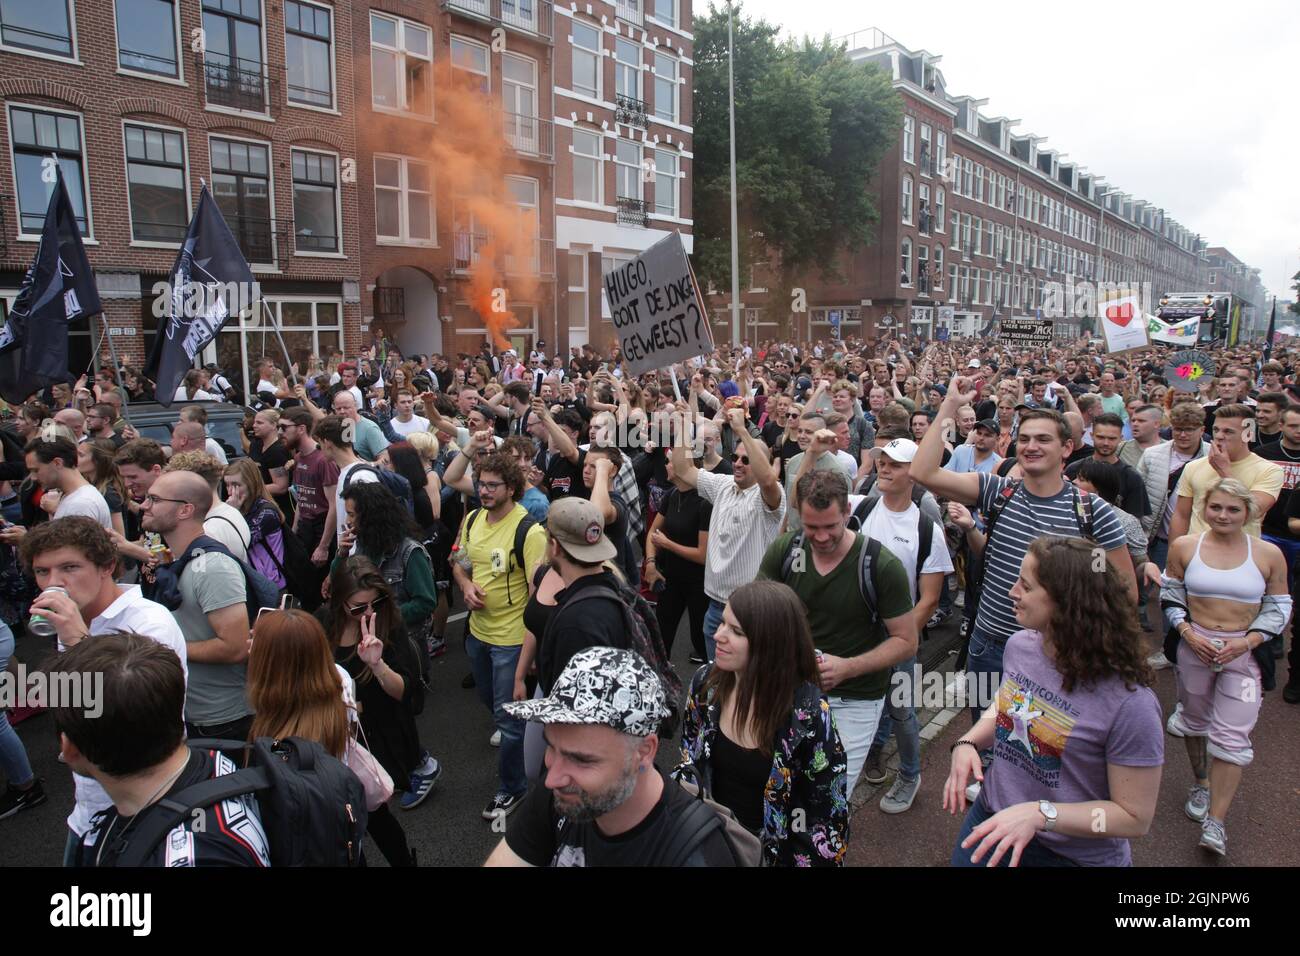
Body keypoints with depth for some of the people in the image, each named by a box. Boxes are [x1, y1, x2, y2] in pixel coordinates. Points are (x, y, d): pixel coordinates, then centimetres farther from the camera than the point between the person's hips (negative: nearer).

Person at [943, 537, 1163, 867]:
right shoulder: (1019, 645, -8)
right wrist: (967, 742, -7)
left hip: (1072, 855, -5)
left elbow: (1135, 818, -19)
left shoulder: (1129, 704, -28)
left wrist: (1040, 814, -29)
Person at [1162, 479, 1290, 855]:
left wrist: (1246, 642, -11)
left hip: (1245, 653, -2)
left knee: (1231, 736, -6)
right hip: (1195, 647, 2)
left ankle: (1215, 823, 0)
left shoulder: (1269, 554, -5)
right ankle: (1202, 784, 43)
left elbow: (1278, 608, 3)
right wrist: (1188, 633, -9)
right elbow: (1170, 596, 6)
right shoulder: (1184, 547, -3)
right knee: (1195, 721, 18)